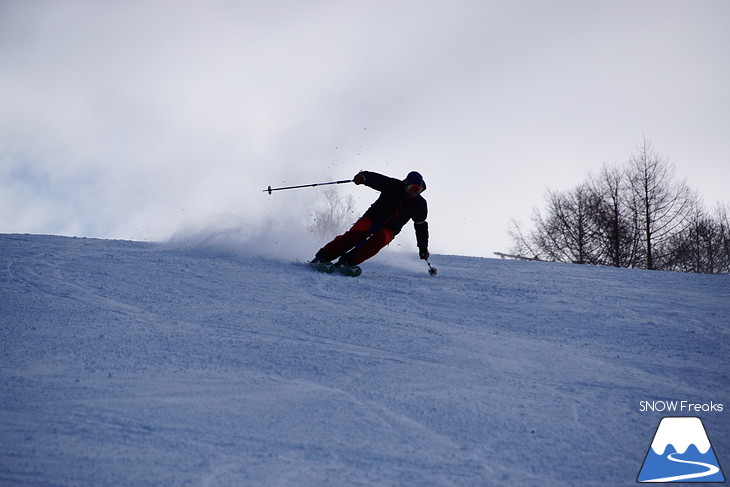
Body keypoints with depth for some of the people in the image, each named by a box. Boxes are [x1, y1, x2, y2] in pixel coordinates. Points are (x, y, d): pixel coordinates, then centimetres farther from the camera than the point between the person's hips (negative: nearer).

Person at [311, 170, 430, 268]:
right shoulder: (394, 186, -9)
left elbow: (421, 227, 10)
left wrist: (423, 249, 12)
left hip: (389, 230, 1)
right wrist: (363, 176, -40)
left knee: (377, 241, -32)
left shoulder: (420, 204, -2)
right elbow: (376, 179, -15)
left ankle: (347, 261, -36)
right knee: (355, 235, -27)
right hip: (373, 218, -1)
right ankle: (322, 257, -25)